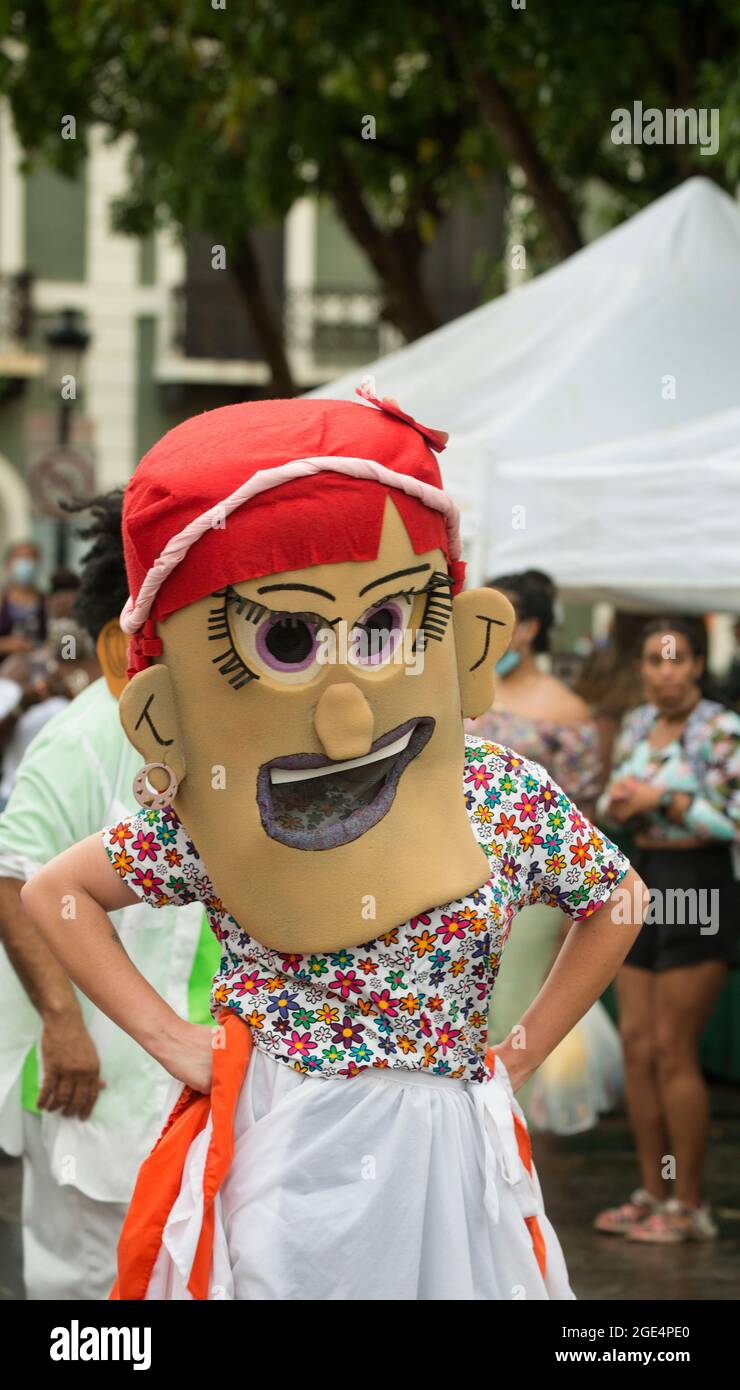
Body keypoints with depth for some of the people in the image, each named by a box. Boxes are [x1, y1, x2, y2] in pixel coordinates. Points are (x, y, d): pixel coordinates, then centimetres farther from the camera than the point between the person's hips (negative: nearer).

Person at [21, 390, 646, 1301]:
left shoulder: (508, 798, -5)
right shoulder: (207, 822, -8)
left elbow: (612, 904, 12)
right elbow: (51, 893, 5)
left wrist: (522, 1053, 5)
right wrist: (166, 1038, -2)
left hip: (444, 1160, 2)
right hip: (280, 1159, -1)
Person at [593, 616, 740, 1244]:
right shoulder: (638, 725, 10)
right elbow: (618, 799, 20)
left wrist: (662, 798, -17)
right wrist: (616, 804, -3)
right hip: (644, 885, 7)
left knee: (674, 1051, -6)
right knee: (636, 1044, 6)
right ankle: (653, 1193, 14)